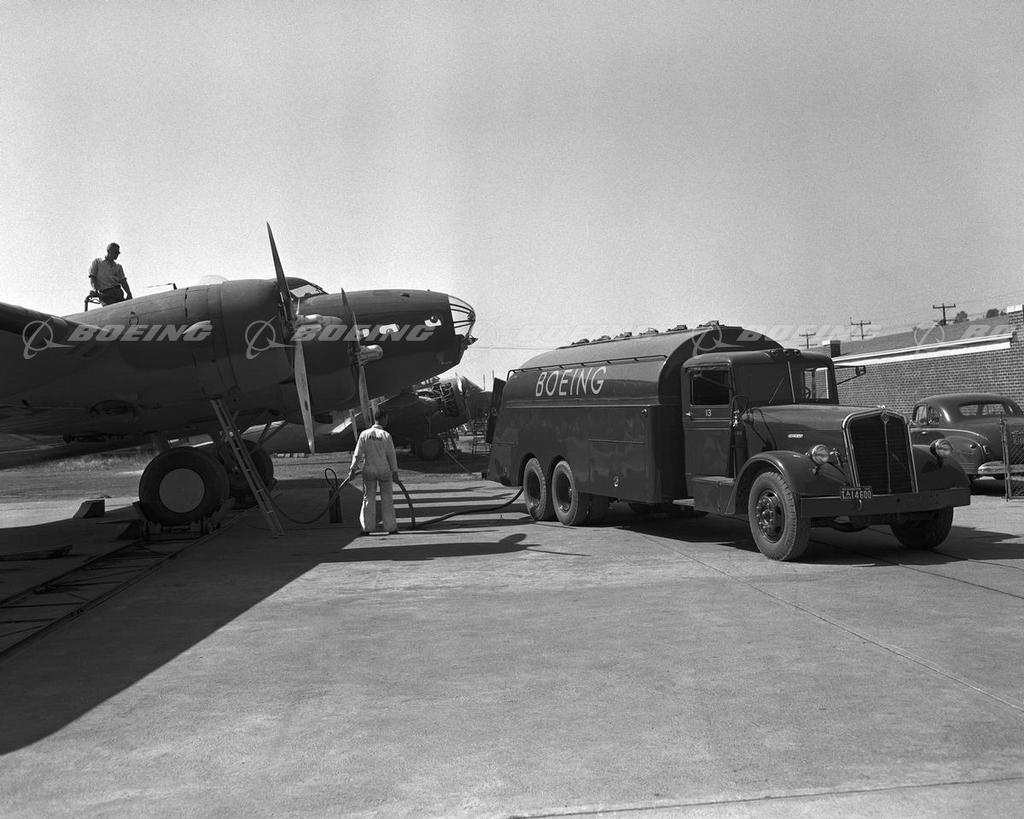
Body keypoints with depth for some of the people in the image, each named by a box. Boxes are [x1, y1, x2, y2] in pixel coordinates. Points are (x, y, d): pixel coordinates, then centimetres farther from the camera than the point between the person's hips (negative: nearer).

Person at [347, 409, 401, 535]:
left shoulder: (364, 434, -3)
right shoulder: (386, 435, -8)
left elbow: (358, 454, -4)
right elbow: (391, 455, -6)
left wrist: (352, 470, 2)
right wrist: (395, 472, 0)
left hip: (369, 471, 2)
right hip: (384, 470, -2)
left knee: (368, 498, 8)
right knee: (387, 499, 7)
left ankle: (367, 528, 6)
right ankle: (391, 528, 11)